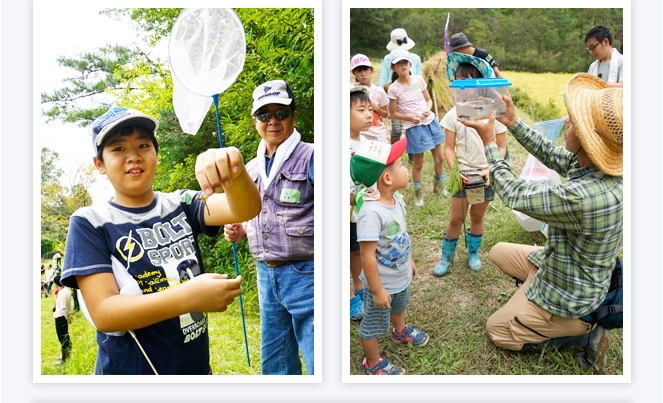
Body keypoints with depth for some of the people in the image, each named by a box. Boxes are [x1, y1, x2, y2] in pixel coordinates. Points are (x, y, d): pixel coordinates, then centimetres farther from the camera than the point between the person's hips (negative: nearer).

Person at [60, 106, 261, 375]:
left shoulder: (180, 205, -1)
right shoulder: (90, 223, -8)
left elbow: (246, 209, -18)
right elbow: (102, 313, -18)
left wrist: (235, 171, -40)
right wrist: (188, 297, -31)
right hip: (130, 371, -3)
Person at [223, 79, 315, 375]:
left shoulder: (311, 157, -8)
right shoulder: (250, 168, 14)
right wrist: (239, 231, 5)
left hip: (305, 274, -7)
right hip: (266, 275, 7)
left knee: (318, 363, -2)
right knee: (274, 364, 18)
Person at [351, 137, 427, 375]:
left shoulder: (395, 200, -8)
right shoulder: (371, 213, -37)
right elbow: (368, 256, -32)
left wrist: (409, 261, 19)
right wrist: (377, 290, -24)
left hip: (401, 276, 9)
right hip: (382, 282, -9)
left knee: (399, 306, 35)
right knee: (375, 323, 15)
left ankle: (400, 331, 66)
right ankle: (372, 362, 39)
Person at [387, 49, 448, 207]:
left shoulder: (418, 80, 2)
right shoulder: (394, 89, -8)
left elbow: (428, 99, 12)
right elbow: (394, 113, -4)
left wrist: (428, 109, -10)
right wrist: (410, 117, -18)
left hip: (430, 121, 4)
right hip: (414, 128, -4)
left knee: (439, 157, 12)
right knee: (418, 163, 4)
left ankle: (439, 185, 37)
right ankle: (418, 193, 26)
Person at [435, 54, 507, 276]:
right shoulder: (453, 114, -5)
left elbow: (501, 148, -2)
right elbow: (449, 148, -2)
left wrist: (491, 171, -16)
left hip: (486, 174, 0)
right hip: (462, 174, 0)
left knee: (477, 216, 13)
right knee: (456, 218, 2)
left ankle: (473, 253, 35)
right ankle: (446, 257, 22)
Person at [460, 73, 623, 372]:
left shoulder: (582, 197, -42)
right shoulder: (603, 167, -15)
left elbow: (516, 195, -27)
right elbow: (551, 156, 4)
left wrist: (489, 142, -18)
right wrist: (512, 122, 3)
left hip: (571, 299, -8)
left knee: (497, 330, 12)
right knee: (498, 252, 22)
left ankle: (584, 334, 8)